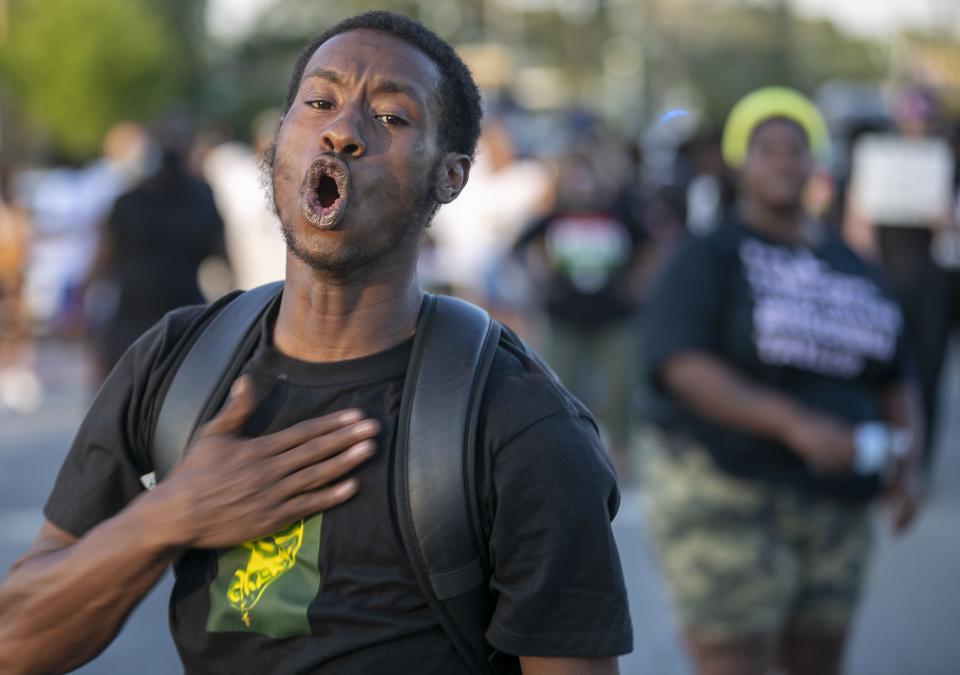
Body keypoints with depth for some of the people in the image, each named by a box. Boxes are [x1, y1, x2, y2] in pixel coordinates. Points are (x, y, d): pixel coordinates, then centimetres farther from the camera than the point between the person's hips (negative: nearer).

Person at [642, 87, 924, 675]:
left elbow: (897, 378, 17)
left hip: (838, 514, 6)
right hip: (726, 499, -6)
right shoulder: (708, 259, -4)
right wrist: (793, 422, -29)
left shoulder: (852, 267, 13)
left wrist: (908, 461, -3)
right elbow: (684, 367, -18)